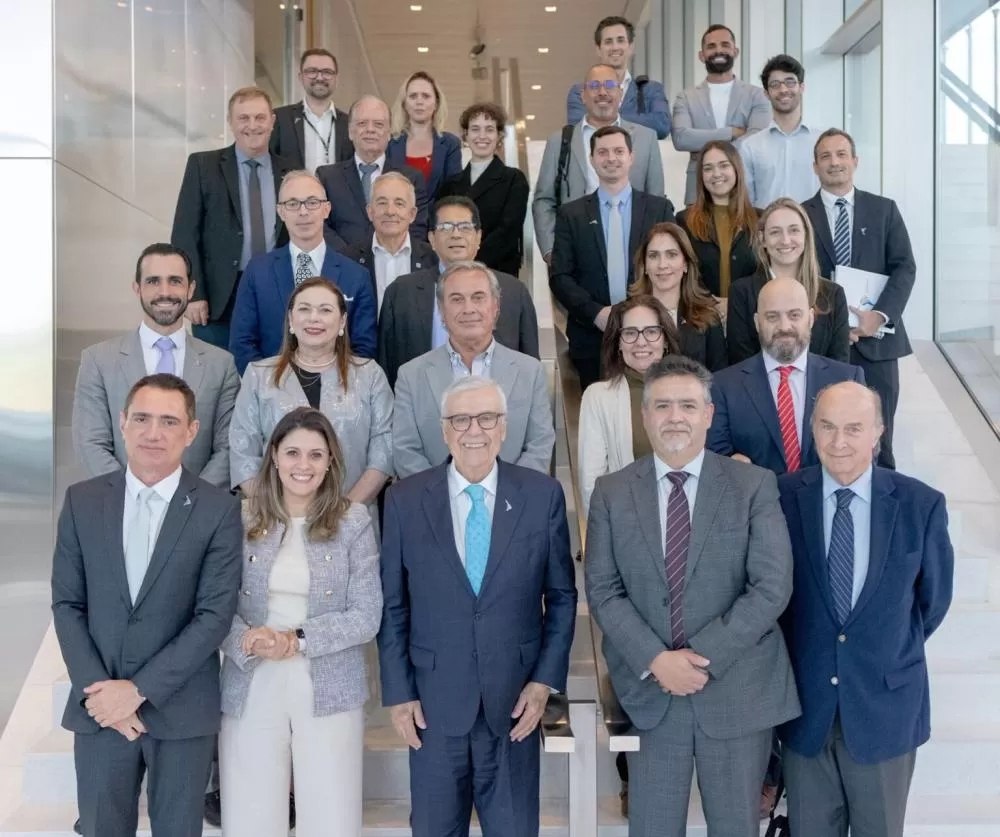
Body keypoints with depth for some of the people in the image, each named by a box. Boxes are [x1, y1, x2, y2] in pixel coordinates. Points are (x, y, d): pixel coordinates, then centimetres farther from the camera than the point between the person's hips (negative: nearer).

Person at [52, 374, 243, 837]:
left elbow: (215, 615, -10)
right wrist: (98, 690, -8)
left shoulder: (219, 509, -6)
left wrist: (139, 689, -13)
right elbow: (67, 604, 2)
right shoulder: (82, 500, 3)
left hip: (181, 710, -2)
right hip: (99, 706, 2)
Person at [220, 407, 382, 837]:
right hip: (251, 691, 1)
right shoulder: (242, 519, 3)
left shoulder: (353, 520, -1)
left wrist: (298, 639, -14)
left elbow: (367, 616, -5)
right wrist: (248, 640, -17)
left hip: (330, 693, -1)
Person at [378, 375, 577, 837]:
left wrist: (545, 679, -3)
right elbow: (392, 606, 1)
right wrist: (398, 692, -1)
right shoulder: (405, 500, -4)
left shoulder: (543, 494, -3)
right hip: (434, 702, 0)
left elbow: (562, 596, 3)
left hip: (515, 701, 0)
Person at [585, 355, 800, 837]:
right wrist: (656, 661, -14)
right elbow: (602, 590, -2)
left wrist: (703, 656, -15)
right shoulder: (611, 493, 2)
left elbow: (772, 587, -10)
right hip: (650, 692, 1)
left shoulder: (754, 486, -3)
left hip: (739, 691, -1)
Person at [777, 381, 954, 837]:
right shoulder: (781, 496, -10)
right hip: (804, 702, 0)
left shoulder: (921, 504, -10)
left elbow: (934, 597, 5)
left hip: (885, 704, 0)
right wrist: (797, 652, 7)